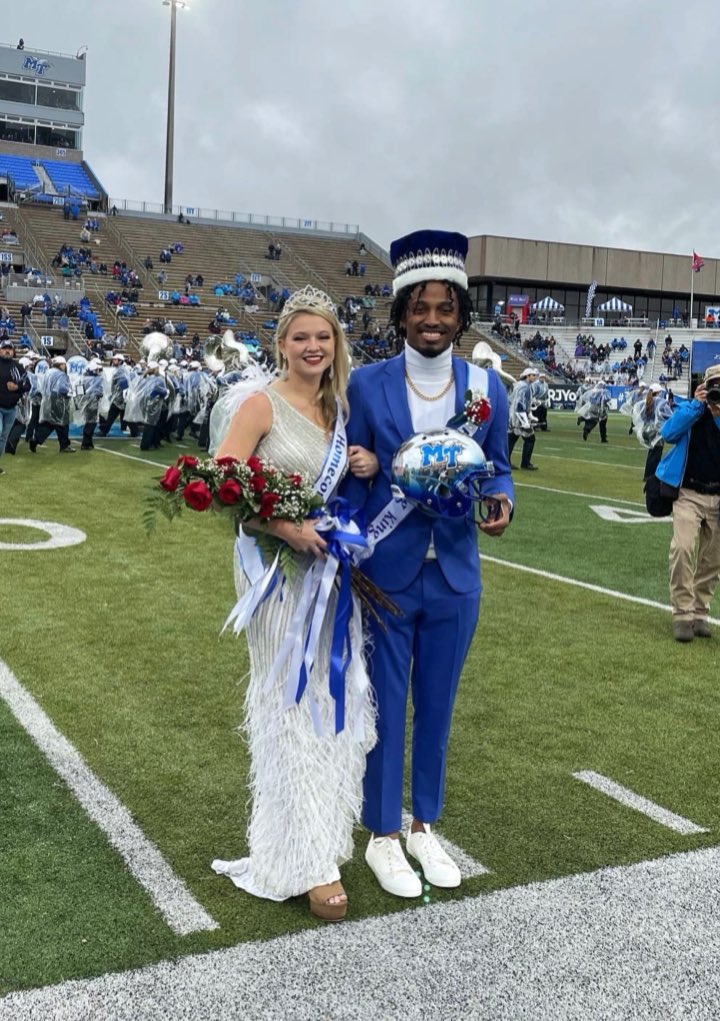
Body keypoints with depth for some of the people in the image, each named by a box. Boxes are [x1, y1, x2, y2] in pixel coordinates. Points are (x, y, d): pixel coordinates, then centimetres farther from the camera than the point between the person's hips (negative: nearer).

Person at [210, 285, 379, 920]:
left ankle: (324, 831, 28)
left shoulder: (340, 409, 10)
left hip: (330, 563, 6)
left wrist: (370, 466, -2)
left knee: (339, 696, 8)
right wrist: (284, 527, -24)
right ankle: (309, 860, 8)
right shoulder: (263, 406, -8)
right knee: (292, 702, -1)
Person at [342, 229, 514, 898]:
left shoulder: (486, 386, 1)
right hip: (385, 574, -2)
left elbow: (497, 466, 8)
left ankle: (424, 826, 35)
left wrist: (501, 499, -12)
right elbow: (348, 478, -2)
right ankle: (383, 836, 27)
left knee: (437, 705, 15)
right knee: (385, 706, 8)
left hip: (454, 577, 3)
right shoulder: (367, 384, -6)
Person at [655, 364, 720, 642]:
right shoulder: (689, 408, 0)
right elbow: (668, 433, -19)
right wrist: (697, 404, -19)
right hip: (688, 494, -3)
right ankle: (682, 614, -14)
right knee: (682, 548, -20)